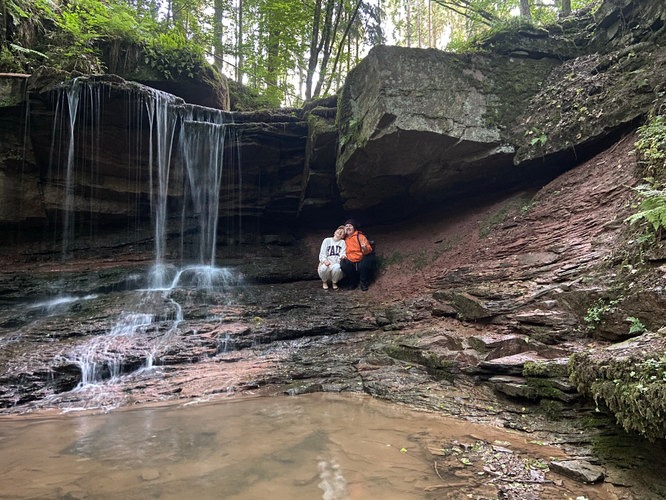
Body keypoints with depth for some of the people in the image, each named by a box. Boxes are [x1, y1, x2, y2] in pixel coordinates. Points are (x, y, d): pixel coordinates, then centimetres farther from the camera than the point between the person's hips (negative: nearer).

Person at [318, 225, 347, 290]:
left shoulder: (343, 242, 15)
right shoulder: (327, 240, 14)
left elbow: (343, 253, 0)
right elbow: (322, 254, 5)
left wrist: (343, 256, -26)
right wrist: (325, 260, -18)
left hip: (337, 264, 0)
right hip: (327, 264, 0)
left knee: (336, 267, -37)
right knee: (324, 267, -36)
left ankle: (334, 282, -4)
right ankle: (325, 282, -2)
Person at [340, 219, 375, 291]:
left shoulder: (360, 236, -1)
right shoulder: (344, 239, 10)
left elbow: (369, 250, -9)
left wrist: (365, 248, -32)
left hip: (361, 262, -2)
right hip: (351, 262, 2)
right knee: (343, 263, -29)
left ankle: (363, 282, -17)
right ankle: (353, 282, -6)